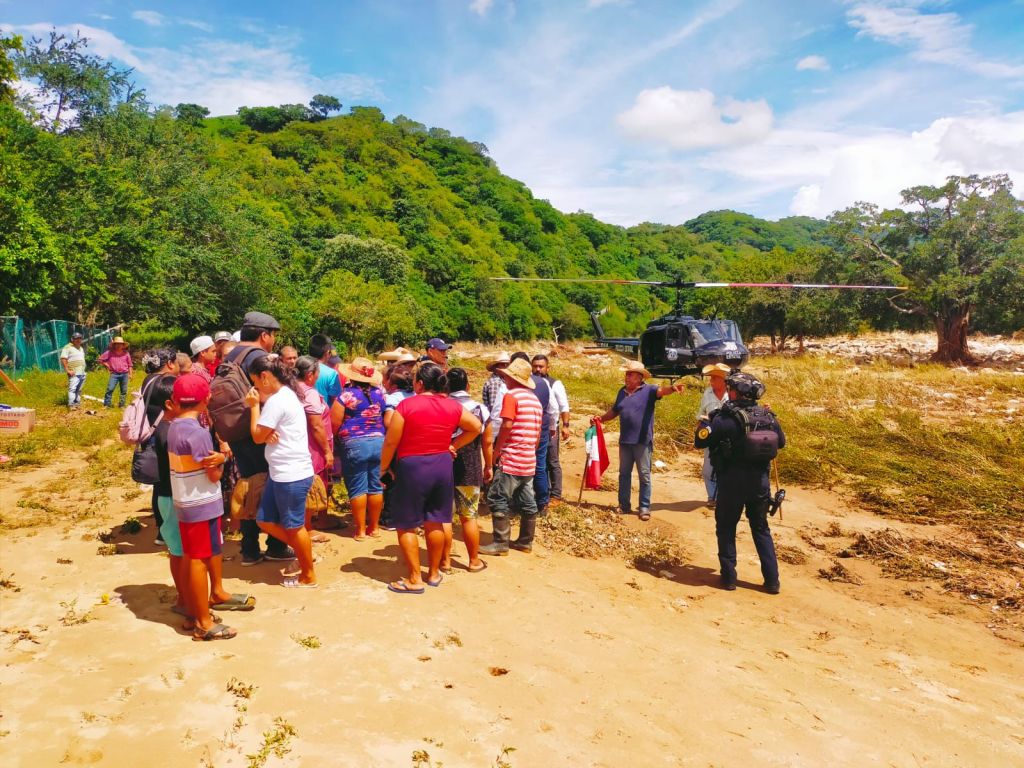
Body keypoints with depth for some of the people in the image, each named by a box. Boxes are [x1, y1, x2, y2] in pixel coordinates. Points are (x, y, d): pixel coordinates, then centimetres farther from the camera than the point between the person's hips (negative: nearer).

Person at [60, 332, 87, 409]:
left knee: (79, 390, 10)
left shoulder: (81, 348, 20)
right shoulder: (68, 347, -5)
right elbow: (63, 359, -13)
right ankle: (71, 405, -16)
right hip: (74, 373, -8)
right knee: (72, 389, -13)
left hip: (82, 373, 8)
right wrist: (68, 370, -18)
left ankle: (77, 404, 15)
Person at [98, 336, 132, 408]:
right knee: (110, 389, -10)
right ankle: (107, 404, -4)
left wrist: (130, 374, 8)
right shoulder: (110, 353, 2)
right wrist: (107, 365, 3)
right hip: (114, 374, -1)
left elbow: (129, 364, 12)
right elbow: (101, 359, 10)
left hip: (124, 374, 1)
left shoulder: (126, 353, 7)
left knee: (124, 391, 4)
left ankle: (121, 405, 12)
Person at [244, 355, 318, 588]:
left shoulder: (276, 400, -18)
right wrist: (267, 433, -6)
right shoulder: (285, 394, 14)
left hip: (291, 474, -10)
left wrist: (254, 405, -3)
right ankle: (303, 553, 27)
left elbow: (257, 436, -11)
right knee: (265, 521, 15)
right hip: (282, 472, 10)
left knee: (294, 526, 5)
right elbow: (266, 434, 17)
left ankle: (308, 575, 19)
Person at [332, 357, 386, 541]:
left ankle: (360, 530, 9)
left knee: (357, 488, 4)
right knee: (375, 486, 10)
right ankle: (374, 527, 19)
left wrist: (338, 436, 11)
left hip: (354, 445, -4)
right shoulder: (379, 393, 5)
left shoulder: (347, 395, -9)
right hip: (379, 442, 4)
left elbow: (334, 424, -7)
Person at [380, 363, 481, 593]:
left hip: (412, 468, -5)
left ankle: (414, 580, 9)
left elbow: (391, 442, -10)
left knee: (406, 526, 6)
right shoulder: (452, 406, 1)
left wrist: (383, 467, 4)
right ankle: (434, 573, 27)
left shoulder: (406, 405, -13)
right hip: (442, 466, 5)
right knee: (435, 523, 15)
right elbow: (476, 427, 13)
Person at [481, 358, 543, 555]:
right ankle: (525, 541, 19)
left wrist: (496, 450, -9)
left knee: (498, 499, -4)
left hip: (511, 458, -9)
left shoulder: (511, 396, -10)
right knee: (527, 502, 12)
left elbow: (507, 426, -18)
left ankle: (500, 543, -3)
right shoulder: (535, 399, 15)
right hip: (529, 460, 9)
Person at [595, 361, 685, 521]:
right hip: (625, 441, 6)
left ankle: (645, 508, 9)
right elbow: (614, 411, 23)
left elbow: (661, 390, -25)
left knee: (644, 476, 2)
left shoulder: (648, 390, -5)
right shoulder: (622, 392, 12)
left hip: (642, 441, -6)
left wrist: (672, 388, -45)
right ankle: (624, 505, 22)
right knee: (624, 474, 12)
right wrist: (601, 418, 11)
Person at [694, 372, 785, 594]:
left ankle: (729, 577, 14)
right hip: (760, 481, 4)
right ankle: (772, 581, 17)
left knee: (726, 528, 12)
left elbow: (700, 441, -11)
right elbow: (781, 442, 16)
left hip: (732, 481, -4)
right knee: (761, 528, 17)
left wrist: (706, 421, 3)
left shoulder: (727, 417, -16)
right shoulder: (768, 416, 0)